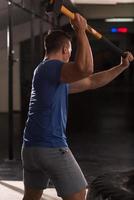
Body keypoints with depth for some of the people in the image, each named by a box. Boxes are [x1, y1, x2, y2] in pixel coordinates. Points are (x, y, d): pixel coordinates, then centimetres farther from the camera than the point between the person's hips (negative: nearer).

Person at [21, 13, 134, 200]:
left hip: (30, 148, 10)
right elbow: (85, 68, -30)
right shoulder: (50, 67, -10)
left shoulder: (59, 79, 20)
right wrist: (81, 31, -21)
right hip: (52, 148, -10)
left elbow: (91, 82, 26)